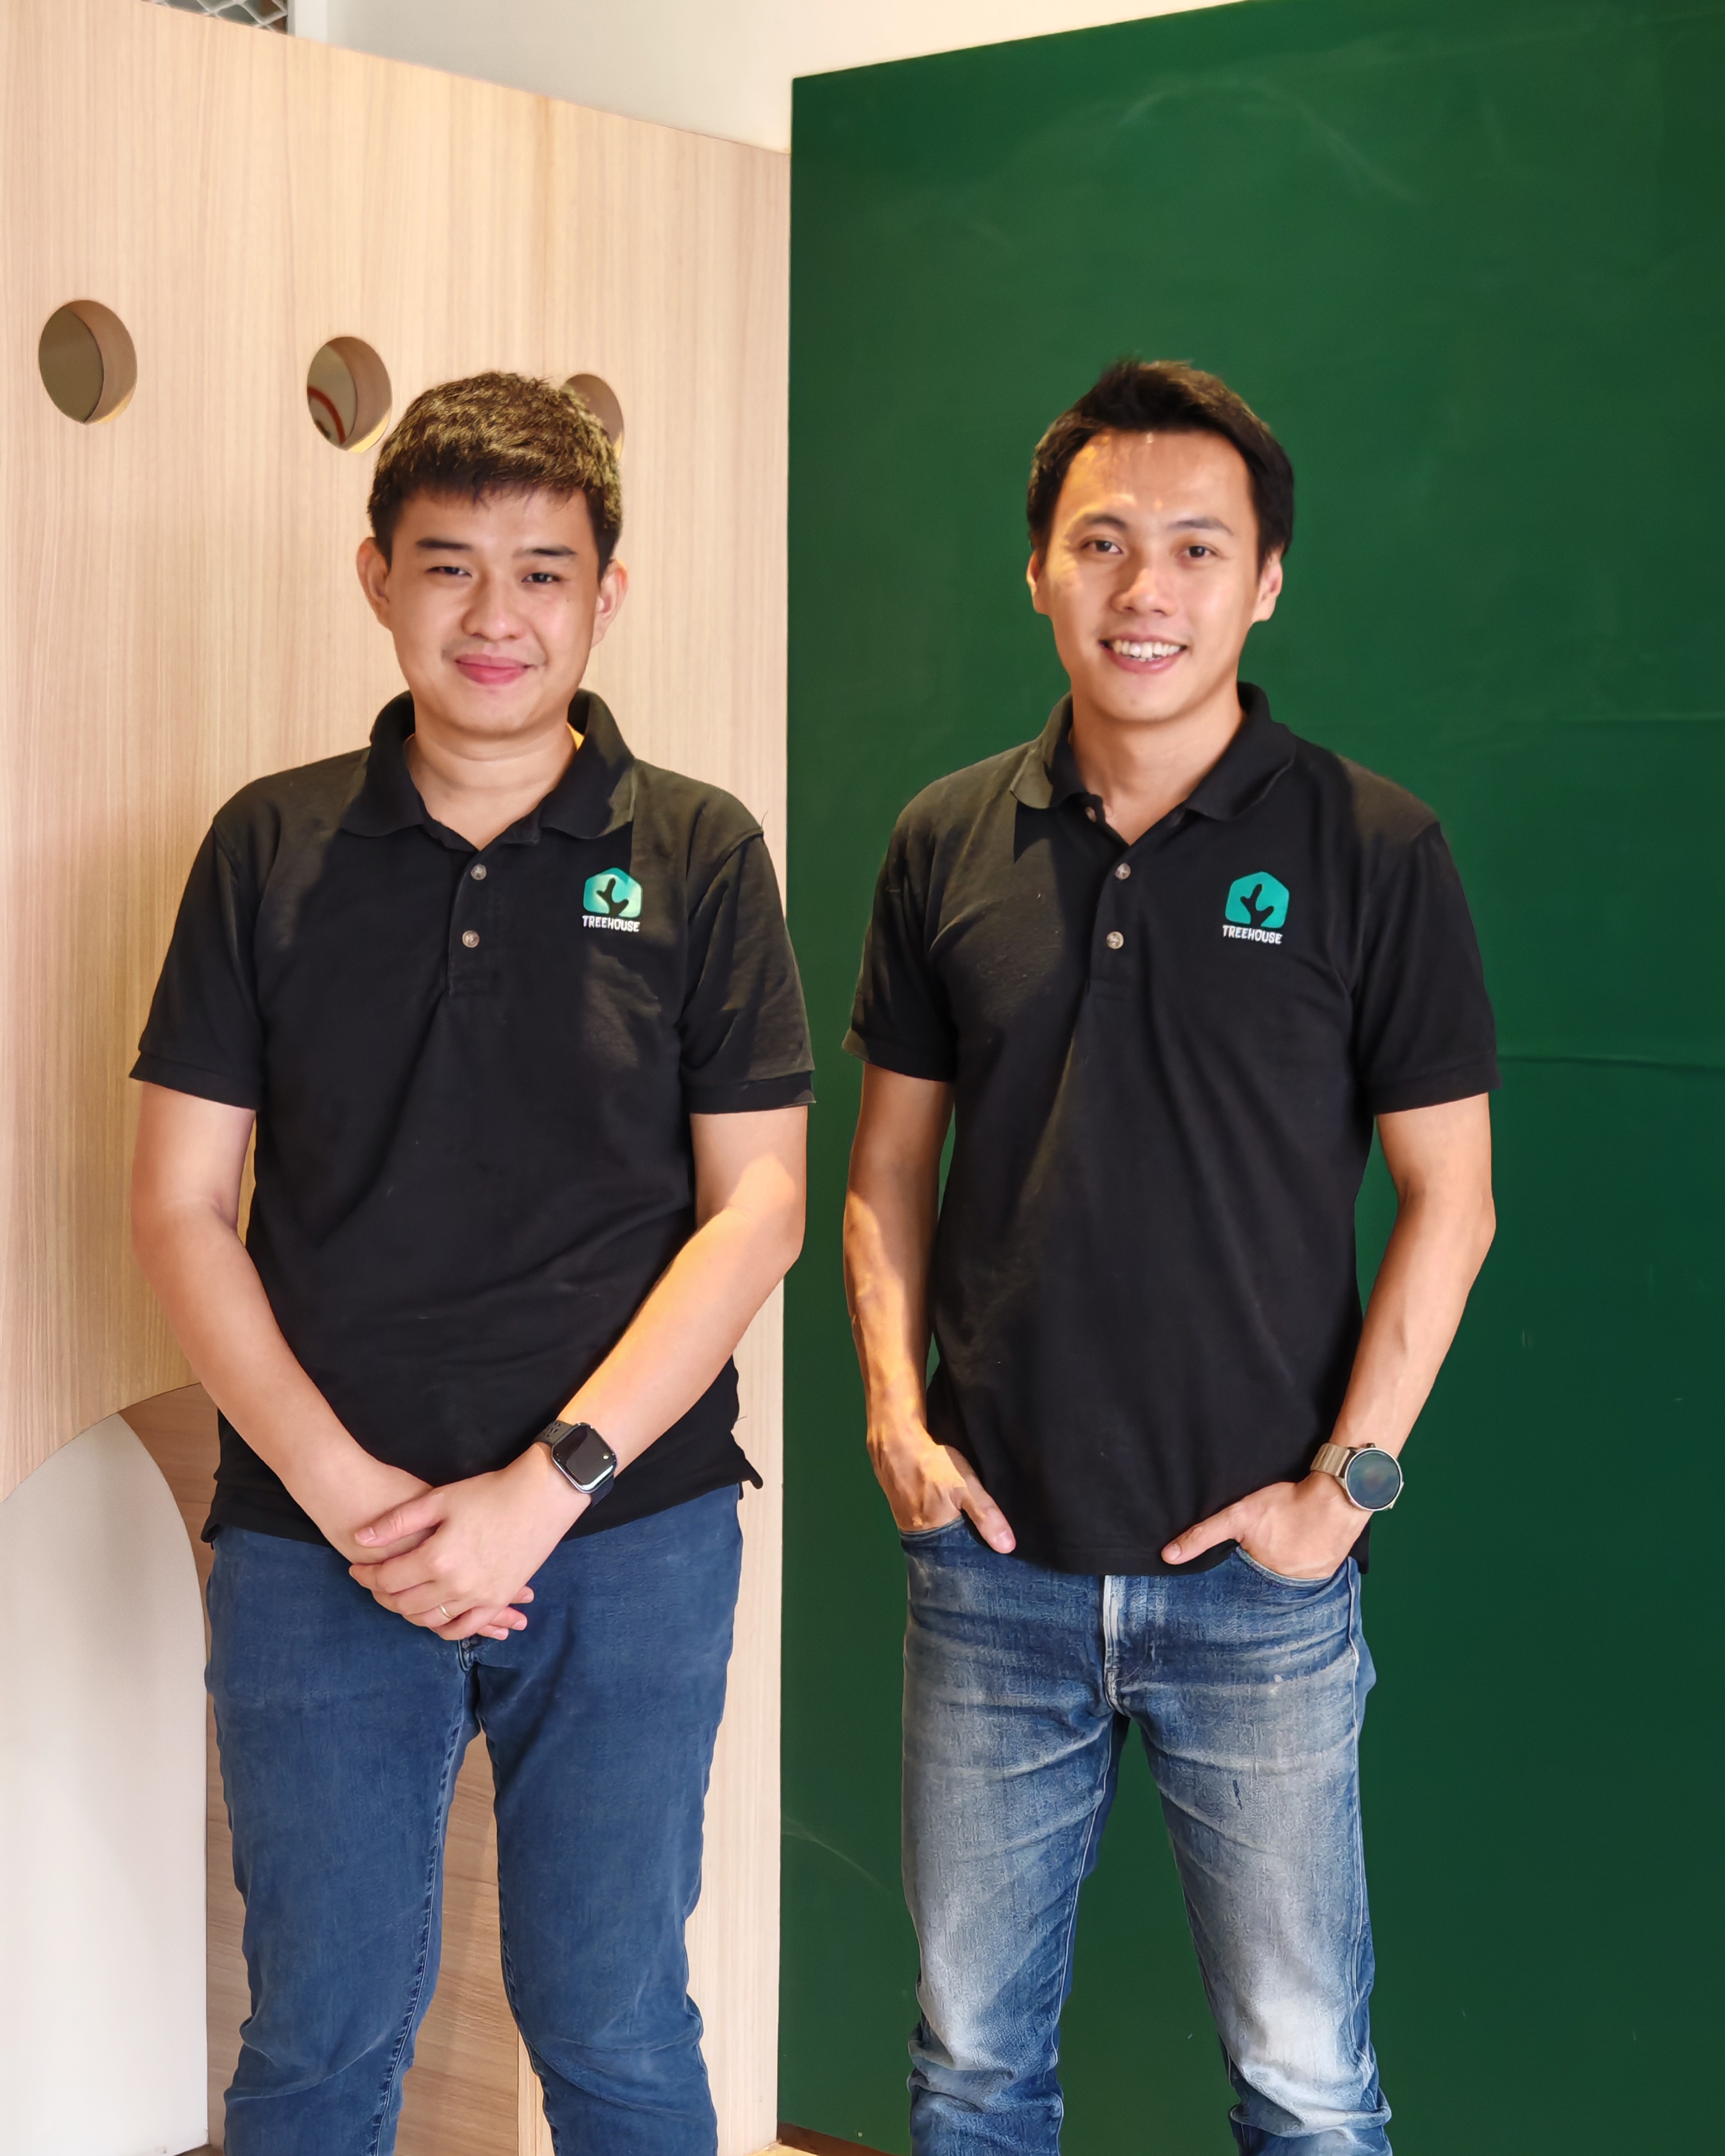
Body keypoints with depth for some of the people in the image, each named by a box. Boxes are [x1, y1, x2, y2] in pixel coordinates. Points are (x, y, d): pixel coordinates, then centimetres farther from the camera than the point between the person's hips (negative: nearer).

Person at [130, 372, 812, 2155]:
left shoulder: (697, 857, 1)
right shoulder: (271, 848, 4)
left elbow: (755, 1205, -2)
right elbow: (179, 1207, 2)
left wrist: (549, 1483, -12)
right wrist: (344, 1491, -10)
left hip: (629, 1535, 0)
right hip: (316, 1541, 1)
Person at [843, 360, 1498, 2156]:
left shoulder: (1370, 850, -5)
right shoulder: (947, 845, 4)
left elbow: (1448, 1200, -3)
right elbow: (890, 1168, 11)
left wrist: (1350, 1479, -10)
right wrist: (895, 1411, -2)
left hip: (1256, 1580, -2)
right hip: (994, 1561, 3)